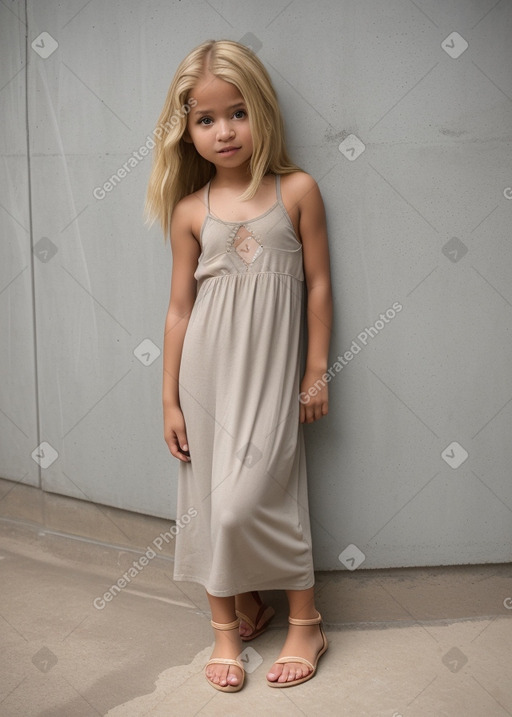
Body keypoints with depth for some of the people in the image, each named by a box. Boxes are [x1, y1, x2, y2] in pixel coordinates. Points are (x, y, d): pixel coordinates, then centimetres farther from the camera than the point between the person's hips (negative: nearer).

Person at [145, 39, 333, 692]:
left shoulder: (297, 190, -1)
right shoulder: (190, 211, 2)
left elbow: (318, 284, 3)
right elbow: (180, 307, 4)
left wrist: (316, 372, 2)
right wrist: (169, 399, 4)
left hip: (271, 374, -2)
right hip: (206, 370, 2)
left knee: (245, 501, -8)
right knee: (211, 499, 6)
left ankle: (304, 620, 15)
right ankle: (231, 619, 26)